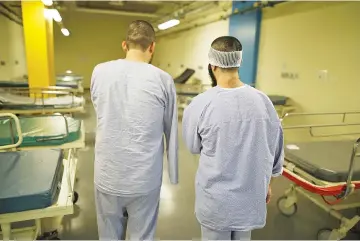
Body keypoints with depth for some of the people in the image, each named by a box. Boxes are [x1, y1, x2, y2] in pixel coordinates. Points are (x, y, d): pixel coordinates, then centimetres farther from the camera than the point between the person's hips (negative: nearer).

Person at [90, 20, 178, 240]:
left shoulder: (99, 72, -5)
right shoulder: (163, 80, -11)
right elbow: (171, 132, -2)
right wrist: (173, 175, 10)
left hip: (108, 176, 2)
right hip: (145, 179, -2)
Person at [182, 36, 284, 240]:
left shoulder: (200, 104, -20)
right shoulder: (262, 101, -10)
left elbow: (193, 147, -3)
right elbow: (275, 147, 1)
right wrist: (267, 181, 15)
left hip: (216, 198, -3)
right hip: (251, 195, 3)